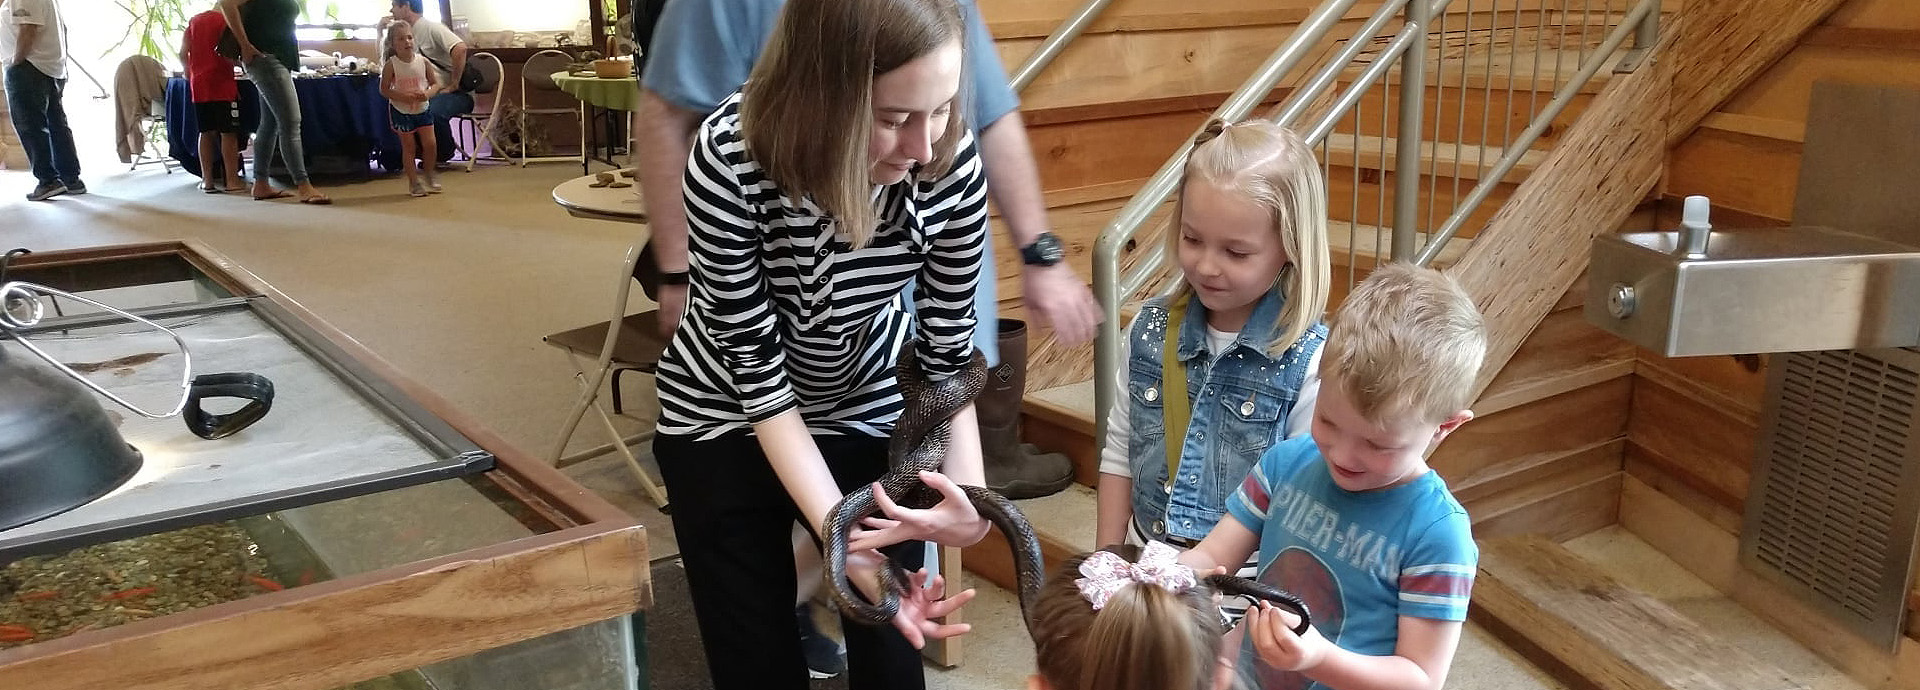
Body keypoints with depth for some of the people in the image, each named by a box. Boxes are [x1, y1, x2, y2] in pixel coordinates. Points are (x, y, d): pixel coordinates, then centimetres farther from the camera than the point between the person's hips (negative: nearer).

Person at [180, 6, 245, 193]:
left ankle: (207, 180, 9)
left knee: (206, 132, 9)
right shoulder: (226, 20, -5)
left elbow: (183, 54, 12)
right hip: (221, 82, -6)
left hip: (198, 84, 6)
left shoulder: (194, 20, 14)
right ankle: (232, 180, -6)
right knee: (228, 132, -4)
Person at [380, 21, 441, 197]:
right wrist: (404, 96, -23)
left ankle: (430, 173, 23)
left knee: (430, 143, -1)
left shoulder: (423, 61, -5)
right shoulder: (391, 65, -12)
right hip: (401, 111, -2)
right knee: (408, 147, 3)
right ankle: (413, 181, 14)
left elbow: (436, 84, 1)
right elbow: (384, 90, -9)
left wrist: (427, 93, -19)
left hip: (422, 109, 2)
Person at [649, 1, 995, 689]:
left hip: (870, 409, 2)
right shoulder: (730, 158, -32)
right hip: (727, 416, -2)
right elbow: (756, 367, -26)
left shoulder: (954, 163, -24)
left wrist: (968, 492, -31)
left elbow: (948, 351, -14)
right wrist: (846, 542, -33)